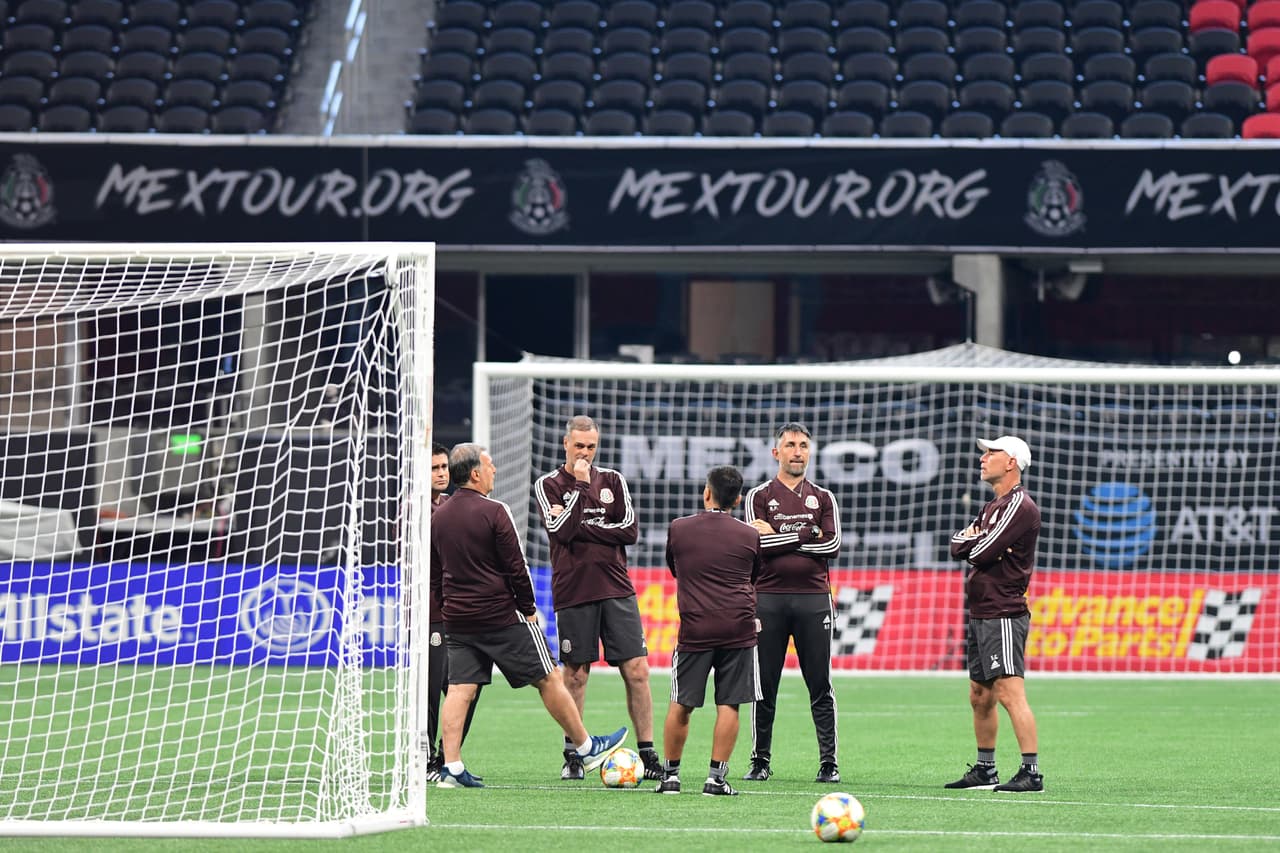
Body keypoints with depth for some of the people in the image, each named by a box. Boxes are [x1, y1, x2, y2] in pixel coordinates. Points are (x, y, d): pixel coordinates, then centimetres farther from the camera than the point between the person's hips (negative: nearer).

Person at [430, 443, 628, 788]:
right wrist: (528, 609, -1)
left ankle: (451, 767, -6)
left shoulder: (438, 517, 7)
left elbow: (434, 576, 13)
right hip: (502, 616, -6)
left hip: (457, 620, 6)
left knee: (460, 689, 3)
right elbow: (516, 567, -12)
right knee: (548, 678, 6)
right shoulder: (494, 512, -13)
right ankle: (585, 748, 16)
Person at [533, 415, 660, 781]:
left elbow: (629, 530, 0)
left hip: (616, 589, 2)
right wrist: (580, 486, -10)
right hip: (573, 593, -2)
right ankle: (572, 756, 11)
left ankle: (647, 753, 1)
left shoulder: (612, 481, 11)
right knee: (576, 674, 1)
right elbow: (561, 530, -12)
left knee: (636, 670, -4)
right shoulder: (548, 485, 3)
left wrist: (582, 527, -7)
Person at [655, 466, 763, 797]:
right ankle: (716, 778, -2)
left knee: (680, 704, 9)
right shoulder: (750, 536, 6)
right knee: (728, 705, 1)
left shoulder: (678, 529, 6)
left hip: (694, 629, 0)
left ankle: (670, 775, 13)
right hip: (738, 628, 0)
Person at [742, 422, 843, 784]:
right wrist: (807, 536, -7)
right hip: (769, 598, -1)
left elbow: (833, 546, -2)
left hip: (813, 598, 1)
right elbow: (758, 544, -8)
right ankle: (760, 761, 9)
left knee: (820, 686, -1)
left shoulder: (822, 498, 12)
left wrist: (780, 538, -5)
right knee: (764, 686, 2)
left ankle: (828, 763, 2)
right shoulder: (759, 496, 7)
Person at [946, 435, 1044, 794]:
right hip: (981, 614, 10)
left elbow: (980, 552, -18)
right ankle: (984, 770, 21)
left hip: (1003, 614, -10)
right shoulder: (994, 507, 21)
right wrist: (973, 539, -7)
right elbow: (958, 545, 14)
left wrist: (971, 541, 3)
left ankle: (1031, 772, -20)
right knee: (980, 696, 14)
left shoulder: (1019, 506, -11)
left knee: (1009, 691, -17)